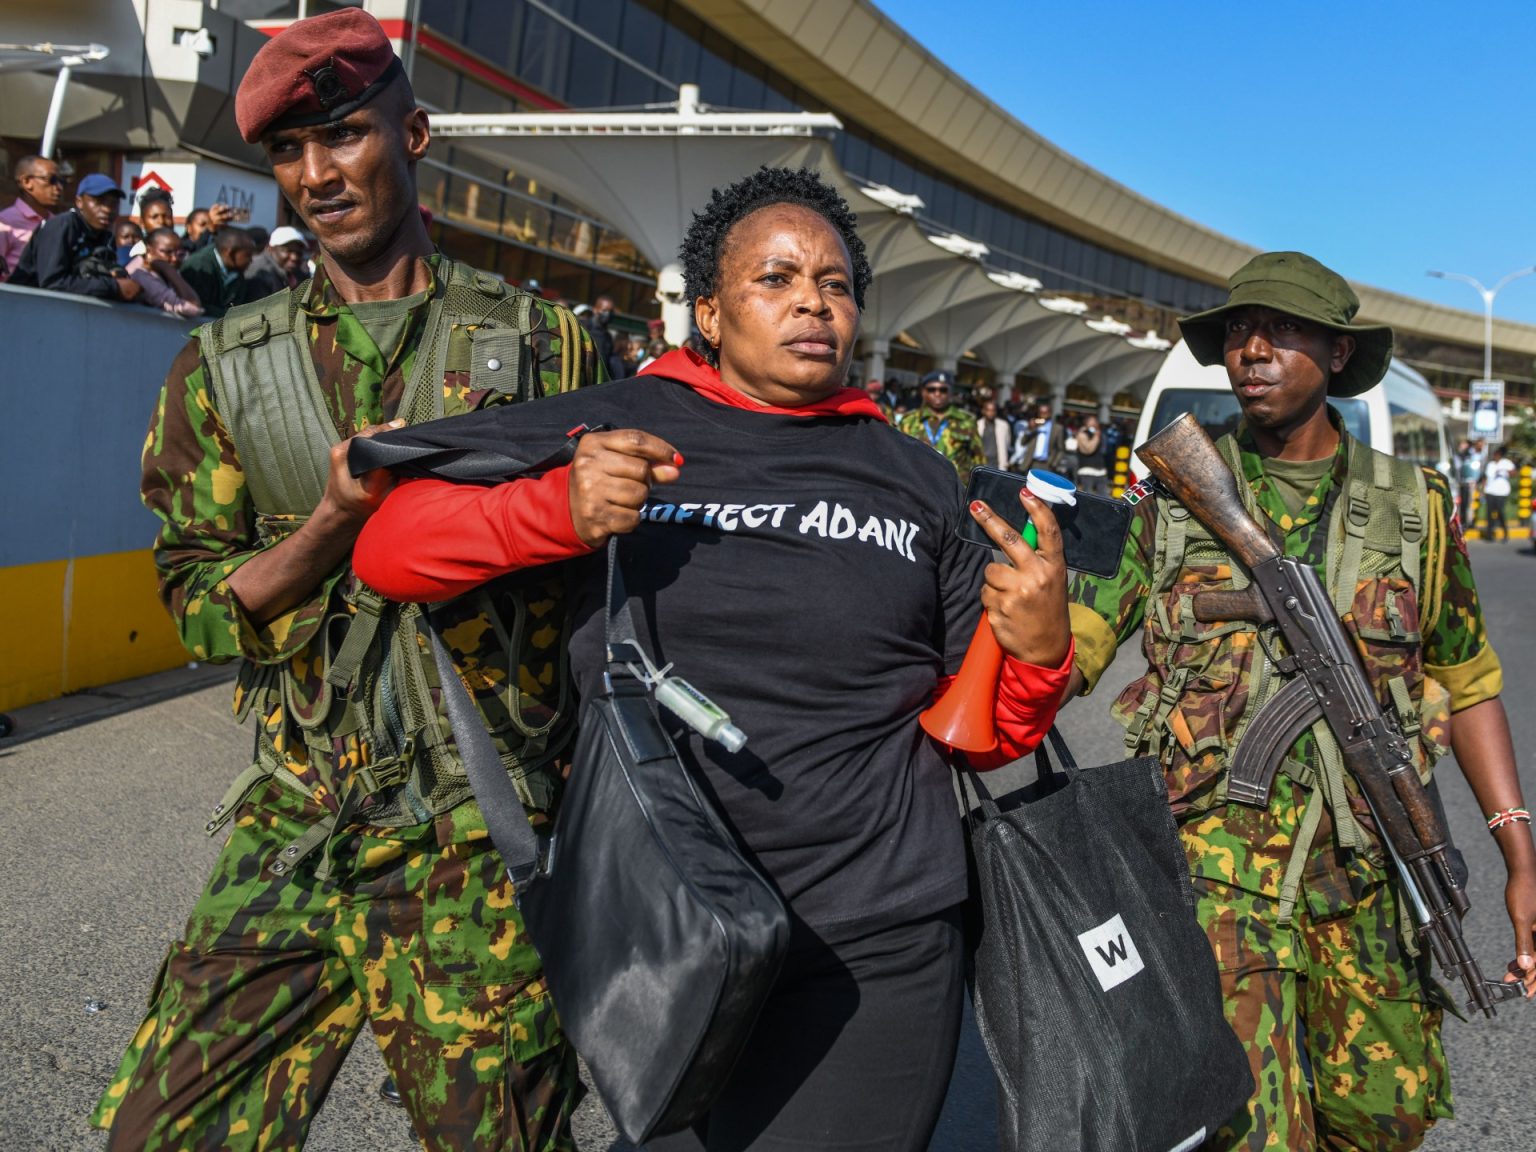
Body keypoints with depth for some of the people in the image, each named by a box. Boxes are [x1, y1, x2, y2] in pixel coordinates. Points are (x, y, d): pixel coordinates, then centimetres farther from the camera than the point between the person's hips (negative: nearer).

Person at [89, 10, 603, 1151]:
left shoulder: (537, 341, 3)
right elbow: (201, 607, 4)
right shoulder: (226, 365, 9)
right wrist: (338, 523, -13)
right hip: (292, 829, 3)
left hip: (481, 839, -2)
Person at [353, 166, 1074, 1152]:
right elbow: (387, 546, -4)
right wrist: (558, 507, -20)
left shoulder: (919, 479, 5)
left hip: (878, 949, 1)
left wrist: (1039, 654, -13)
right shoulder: (606, 429, 0)